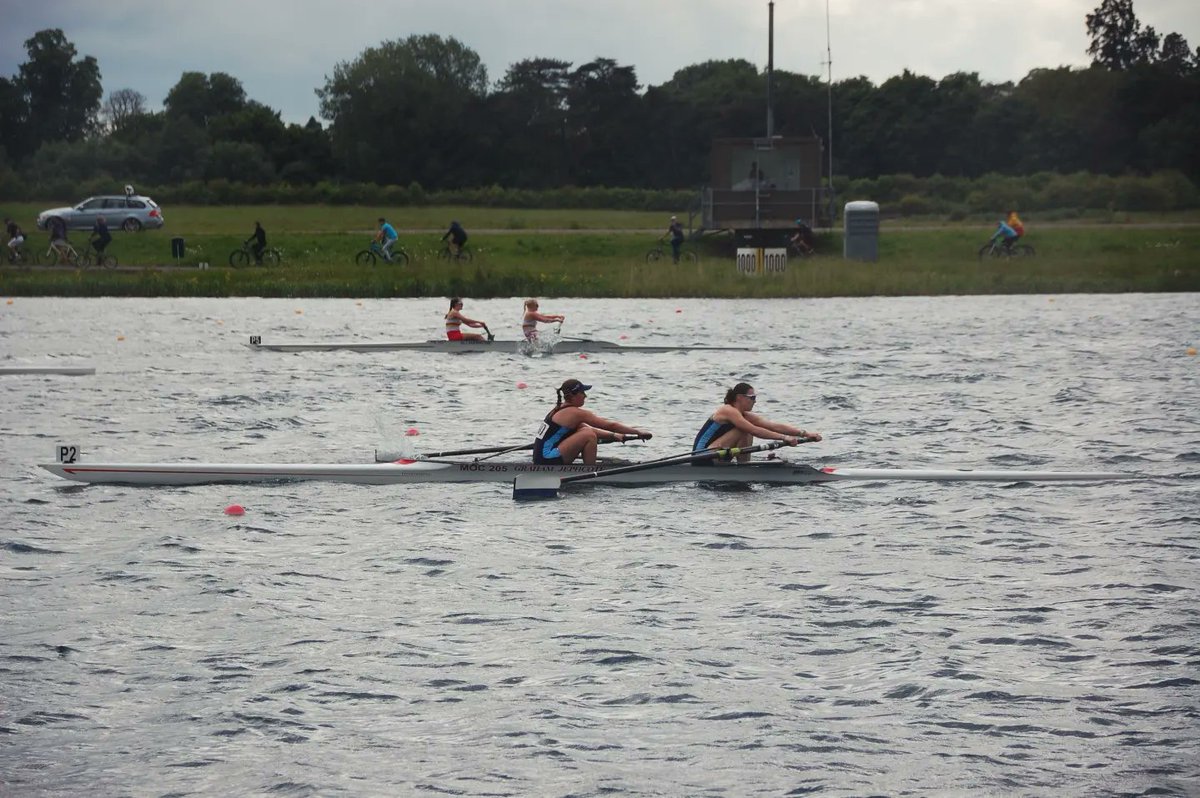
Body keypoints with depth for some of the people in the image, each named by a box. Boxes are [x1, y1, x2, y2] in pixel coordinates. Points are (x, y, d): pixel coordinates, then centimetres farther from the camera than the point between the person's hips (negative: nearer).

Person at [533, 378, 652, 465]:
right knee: (588, 435, -15)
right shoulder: (576, 413, -10)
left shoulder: (560, 410, 17)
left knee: (584, 431, 16)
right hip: (548, 460, -9)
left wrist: (613, 436, 18)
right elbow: (611, 425, -6)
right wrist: (638, 432, 1)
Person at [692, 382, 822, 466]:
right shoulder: (728, 411, -16)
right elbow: (755, 431, -26)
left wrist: (804, 433, -7)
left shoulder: (745, 416, 10)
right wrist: (784, 438, -30)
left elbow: (774, 426, 2)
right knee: (743, 431, -16)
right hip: (703, 461, -9)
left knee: (747, 434, 2)